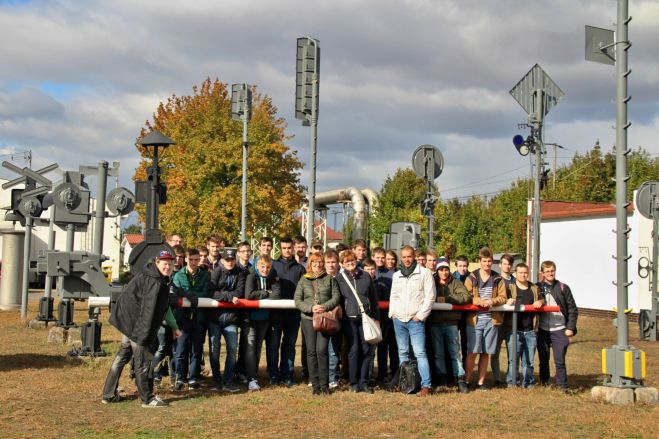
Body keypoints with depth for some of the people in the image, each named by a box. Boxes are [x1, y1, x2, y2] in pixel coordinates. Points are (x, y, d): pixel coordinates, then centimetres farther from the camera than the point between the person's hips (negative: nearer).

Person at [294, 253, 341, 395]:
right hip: (308, 319, 2)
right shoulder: (303, 280, 10)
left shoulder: (329, 279, 9)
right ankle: (315, 384, 9)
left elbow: (336, 297, 2)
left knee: (321, 350, -11)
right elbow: (297, 301, 3)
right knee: (311, 351, 2)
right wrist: (311, 307, -12)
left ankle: (324, 384, -2)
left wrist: (325, 307, -14)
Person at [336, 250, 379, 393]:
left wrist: (376, 316, 11)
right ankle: (354, 383, 7)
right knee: (354, 350, -3)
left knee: (366, 349, 2)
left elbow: (373, 297, 13)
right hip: (350, 318, -2)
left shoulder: (366, 276, 10)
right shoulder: (339, 278, 5)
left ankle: (364, 382, 9)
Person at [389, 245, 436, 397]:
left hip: (415, 320, -5)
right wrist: (392, 312, 8)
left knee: (419, 353, -12)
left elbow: (430, 296, -4)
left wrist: (420, 315, -9)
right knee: (402, 353, 9)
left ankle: (426, 385, -14)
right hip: (398, 319, 5)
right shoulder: (396, 275, 16)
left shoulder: (424, 273, -1)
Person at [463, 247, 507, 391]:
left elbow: (503, 297, 6)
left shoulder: (498, 279, 11)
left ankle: (481, 382, 15)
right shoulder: (472, 278, 3)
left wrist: (492, 301, -14)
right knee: (472, 352, -6)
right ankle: (466, 381, 2)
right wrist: (480, 301, -18)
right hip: (475, 319, -3)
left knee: (486, 353, 7)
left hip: (492, 320, 3)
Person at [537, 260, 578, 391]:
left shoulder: (563, 288, 2)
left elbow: (573, 309, 2)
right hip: (542, 330, 2)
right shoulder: (538, 288, 5)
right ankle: (544, 384, 22)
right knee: (543, 360, 11)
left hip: (559, 330, -2)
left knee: (559, 361, -4)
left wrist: (570, 328, -4)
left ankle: (562, 387, 3)